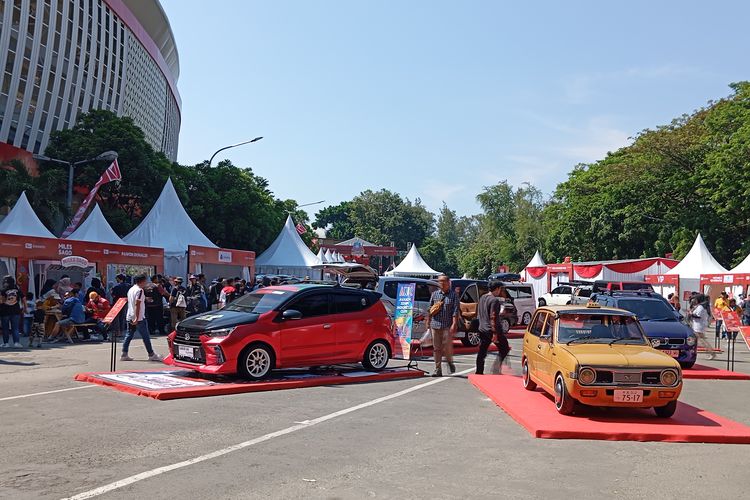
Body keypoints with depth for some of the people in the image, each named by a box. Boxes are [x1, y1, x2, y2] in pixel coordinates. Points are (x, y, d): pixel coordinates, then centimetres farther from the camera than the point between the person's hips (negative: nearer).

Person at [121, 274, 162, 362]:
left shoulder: (131, 289, 13)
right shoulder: (140, 290, -14)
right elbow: (137, 305, -21)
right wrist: (137, 318, -23)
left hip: (130, 317, 9)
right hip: (139, 318, -9)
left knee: (129, 335, 9)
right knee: (145, 337, -1)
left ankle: (124, 355, 6)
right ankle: (151, 355, 6)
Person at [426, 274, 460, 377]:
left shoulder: (453, 295, 3)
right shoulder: (434, 294, 12)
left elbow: (455, 311, -4)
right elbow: (429, 309, 16)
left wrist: (454, 324, -12)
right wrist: (428, 322, 12)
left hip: (447, 326, -3)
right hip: (435, 325, 3)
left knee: (447, 347, -6)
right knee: (437, 348, 3)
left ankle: (450, 362, 23)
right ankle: (438, 370, 9)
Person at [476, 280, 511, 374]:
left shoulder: (482, 298, 10)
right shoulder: (495, 300, -16)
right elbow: (493, 317, -21)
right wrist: (495, 333, -21)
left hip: (482, 329, 8)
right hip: (492, 330, -8)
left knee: (481, 353, 9)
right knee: (504, 349, 8)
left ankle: (479, 372, 9)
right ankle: (499, 368, 3)